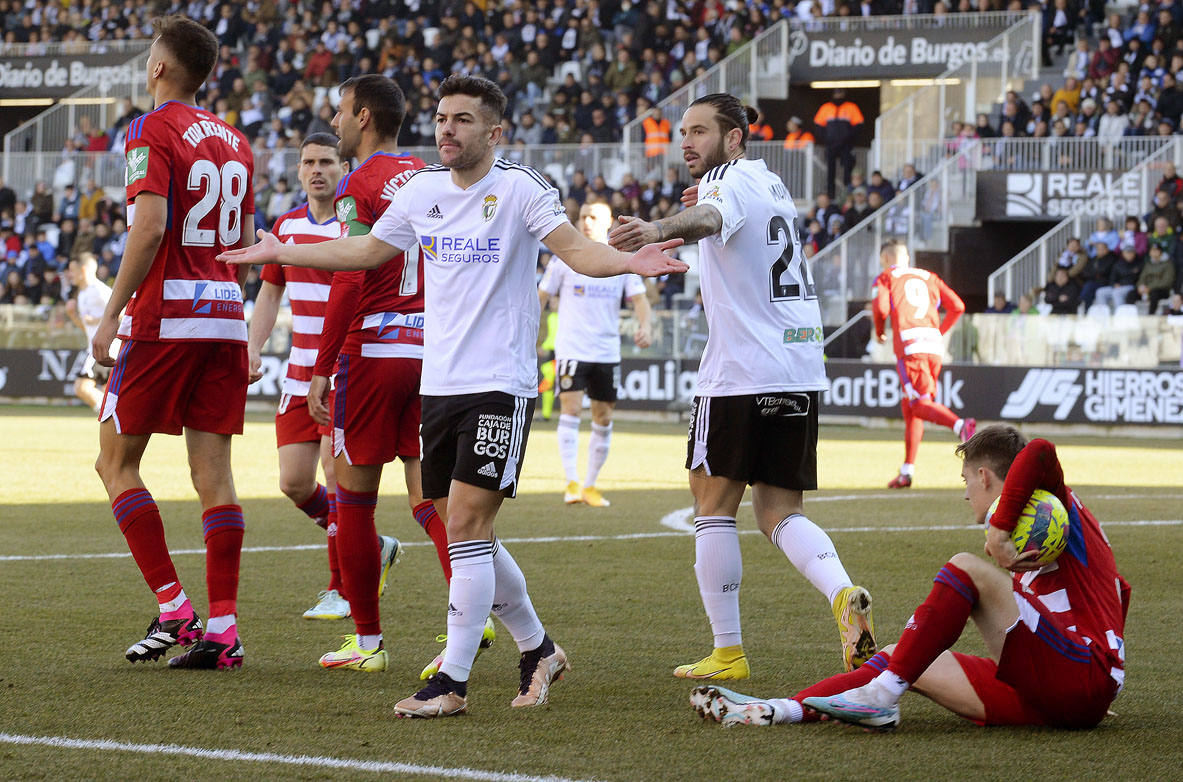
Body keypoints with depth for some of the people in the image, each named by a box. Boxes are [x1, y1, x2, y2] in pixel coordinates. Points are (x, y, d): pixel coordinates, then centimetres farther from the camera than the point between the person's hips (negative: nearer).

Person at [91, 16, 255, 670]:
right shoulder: (235, 143, 14)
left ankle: (173, 608, -3)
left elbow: (149, 227, -18)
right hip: (226, 316, 6)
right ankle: (223, 627, -2)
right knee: (212, 469, 3)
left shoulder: (153, 131, -7)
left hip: (163, 319, -6)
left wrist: (111, 313, -15)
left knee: (116, 462, 4)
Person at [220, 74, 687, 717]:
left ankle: (452, 681, -6)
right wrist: (281, 253, 29)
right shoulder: (421, 189, 10)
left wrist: (630, 262, -36)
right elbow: (367, 251, 24)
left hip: (500, 385, -6)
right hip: (439, 383, 6)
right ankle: (537, 648, 26)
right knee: (464, 534, 8)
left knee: (466, 526, -11)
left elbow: (576, 248, -16)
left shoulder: (519, 188, -7)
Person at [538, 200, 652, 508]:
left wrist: (645, 326, -17)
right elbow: (542, 296, 7)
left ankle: (591, 485, 17)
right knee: (570, 410, -16)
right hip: (571, 348, -3)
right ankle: (572, 482, -17)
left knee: (603, 419, 6)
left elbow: (639, 298, 2)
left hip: (607, 352, 3)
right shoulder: (565, 258, 1)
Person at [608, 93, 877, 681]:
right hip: (800, 372, 8)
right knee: (779, 513, 9)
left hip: (739, 373, -8)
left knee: (714, 507, 4)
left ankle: (727, 652, 4)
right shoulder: (772, 184, 18)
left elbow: (709, 218, -35)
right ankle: (844, 596, -18)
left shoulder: (729, 180, -9)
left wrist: (660, 229, -54)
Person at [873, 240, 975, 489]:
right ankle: (907, 471, 15)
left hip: (909, 344, -6)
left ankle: (960, 425, -40)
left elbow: (881, 307, -8)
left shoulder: (886, 277, 10)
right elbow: (957, 306, 14)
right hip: (934, 345, 6)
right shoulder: (928, 277, 23)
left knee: (919, 403, -12)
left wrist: (879, 332, 11)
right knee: (909, 405, 15)